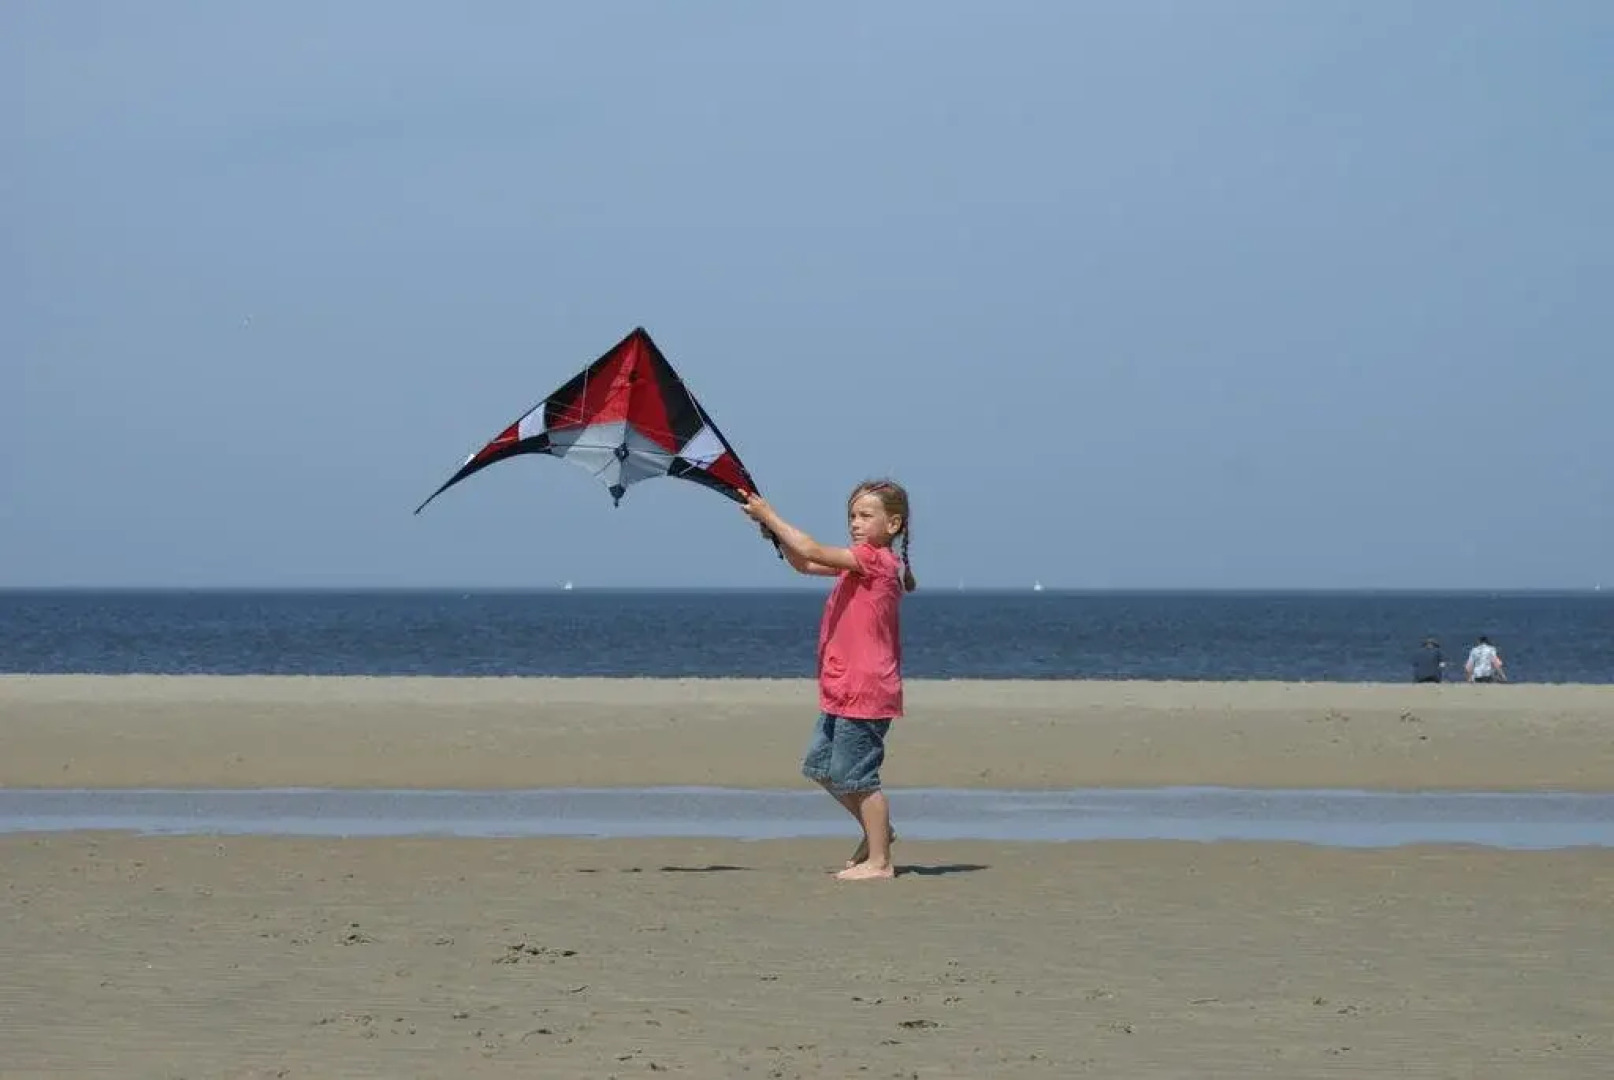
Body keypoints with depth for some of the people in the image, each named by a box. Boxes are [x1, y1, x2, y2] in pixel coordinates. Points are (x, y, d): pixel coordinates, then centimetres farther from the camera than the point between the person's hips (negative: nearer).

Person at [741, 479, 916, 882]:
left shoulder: (876, 559, -15)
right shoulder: (860, 562, 15)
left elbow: (813, 553, -21)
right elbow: (804, 564, 19)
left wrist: (769, 516, -14)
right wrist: (773, 529, 4)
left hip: (864, 692, -10)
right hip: (842, 690, 10)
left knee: (855, 773, -5)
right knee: (820, 765, 17)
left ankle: (879, 861, 1)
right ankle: (877, 831, 28)